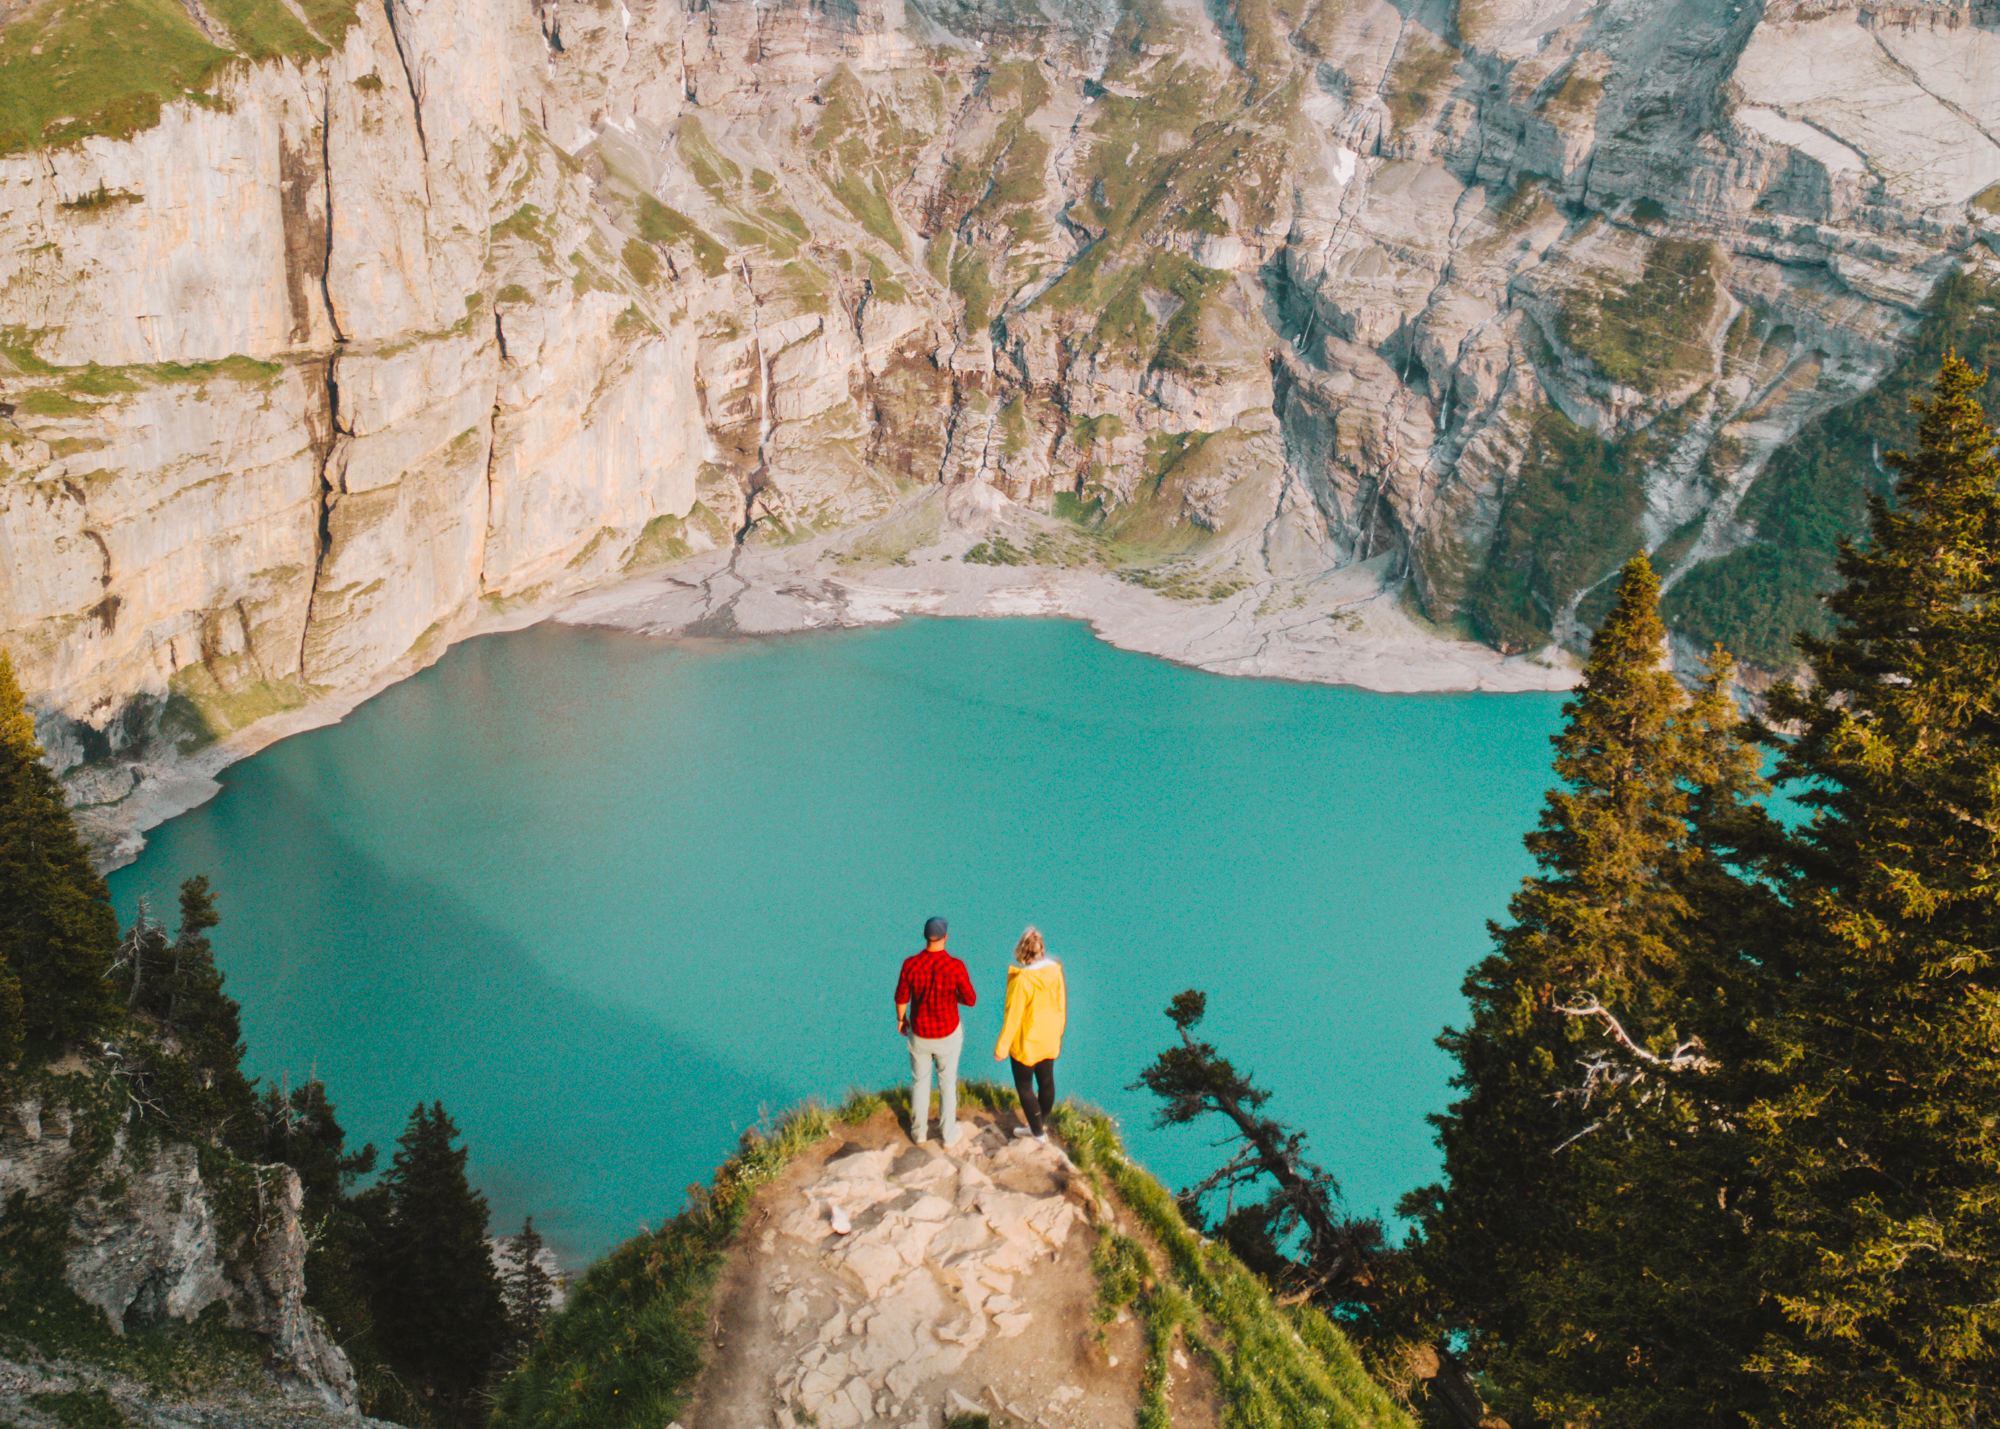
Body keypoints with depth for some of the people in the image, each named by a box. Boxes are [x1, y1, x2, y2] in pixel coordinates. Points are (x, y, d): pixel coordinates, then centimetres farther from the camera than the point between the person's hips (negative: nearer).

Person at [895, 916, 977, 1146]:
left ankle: (919, 1131, 38)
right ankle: (948, 1134, 32)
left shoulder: (910, 964, -19)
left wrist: (900, 1018, 15)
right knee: (948, 1084, 18)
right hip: (948, 1033, -2)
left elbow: (901, 998, -6)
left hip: (919, 1032, 2)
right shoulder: (955, 966, -25)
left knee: (920, 1081, 22)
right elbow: (971, 1000, -15)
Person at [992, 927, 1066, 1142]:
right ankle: (1042, 1123, 42)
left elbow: (1013, 1017, -22)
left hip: (1026, 1043, -6)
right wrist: (1058, 1033, 18)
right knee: (1046, 1081, 22)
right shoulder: (1055, 971, -10)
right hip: (1049, 1040, 6)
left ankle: (1038, 1132, 25)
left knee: (1024, 1087, 13)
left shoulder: (1021, 980, -28)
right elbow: (1061, 1006, 2)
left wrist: (1002, 1047, -11)